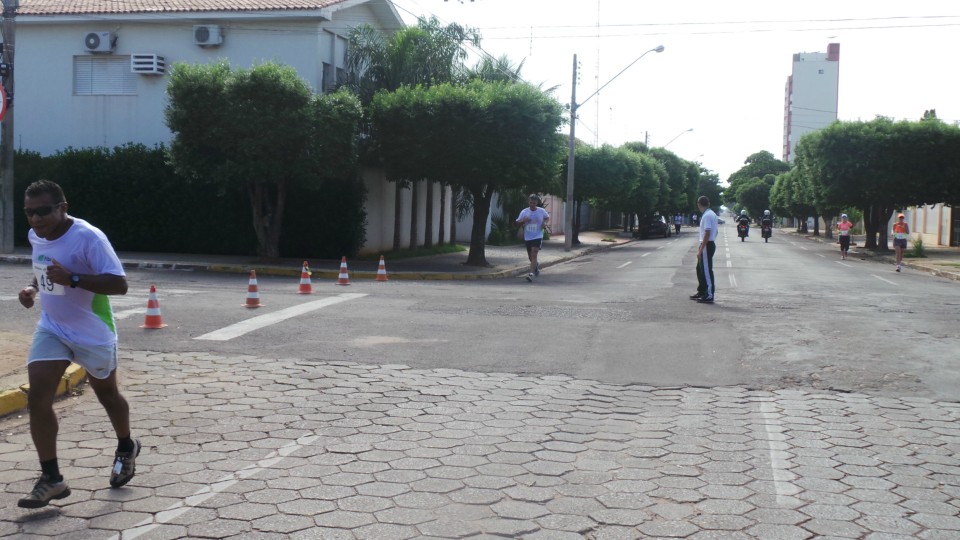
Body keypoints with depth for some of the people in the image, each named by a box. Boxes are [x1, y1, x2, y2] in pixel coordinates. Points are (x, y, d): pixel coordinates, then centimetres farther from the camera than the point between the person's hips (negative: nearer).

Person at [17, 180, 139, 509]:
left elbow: (119, 284, -29)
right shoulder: (35, 236, -1)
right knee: (37, 399, -9)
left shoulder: (89, 237, -25)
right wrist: (33, 288, -1)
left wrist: (71, 279, -38)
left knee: (106, 393, 14)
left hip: (92, 333, -6)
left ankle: (126, 449, 42)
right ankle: (51, 479, -2)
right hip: (51, 329, 6)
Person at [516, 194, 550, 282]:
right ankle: (536, 265, 48)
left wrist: (545, 222, -4)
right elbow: (518, 223, 3)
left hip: (538, 237, -3)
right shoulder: (524, 212, -1)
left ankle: (531, 274, -22)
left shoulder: (541, 211, -2)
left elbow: (547, 217, 17)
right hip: (527, 237, 3)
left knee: (534, 255, -17)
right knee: (530, 257, 16)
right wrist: (523, 220, -18)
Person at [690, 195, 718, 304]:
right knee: (700, 269, 18)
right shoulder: (712, 214, 13)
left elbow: (707, 234, -23)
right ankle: (701, 292, 26)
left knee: (706, 271, -5)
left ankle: (709, 296, 0)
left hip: (707, 246, -10)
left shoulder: (707, 216, -18)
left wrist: (700, 250, -22)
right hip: (710, 244, 10)